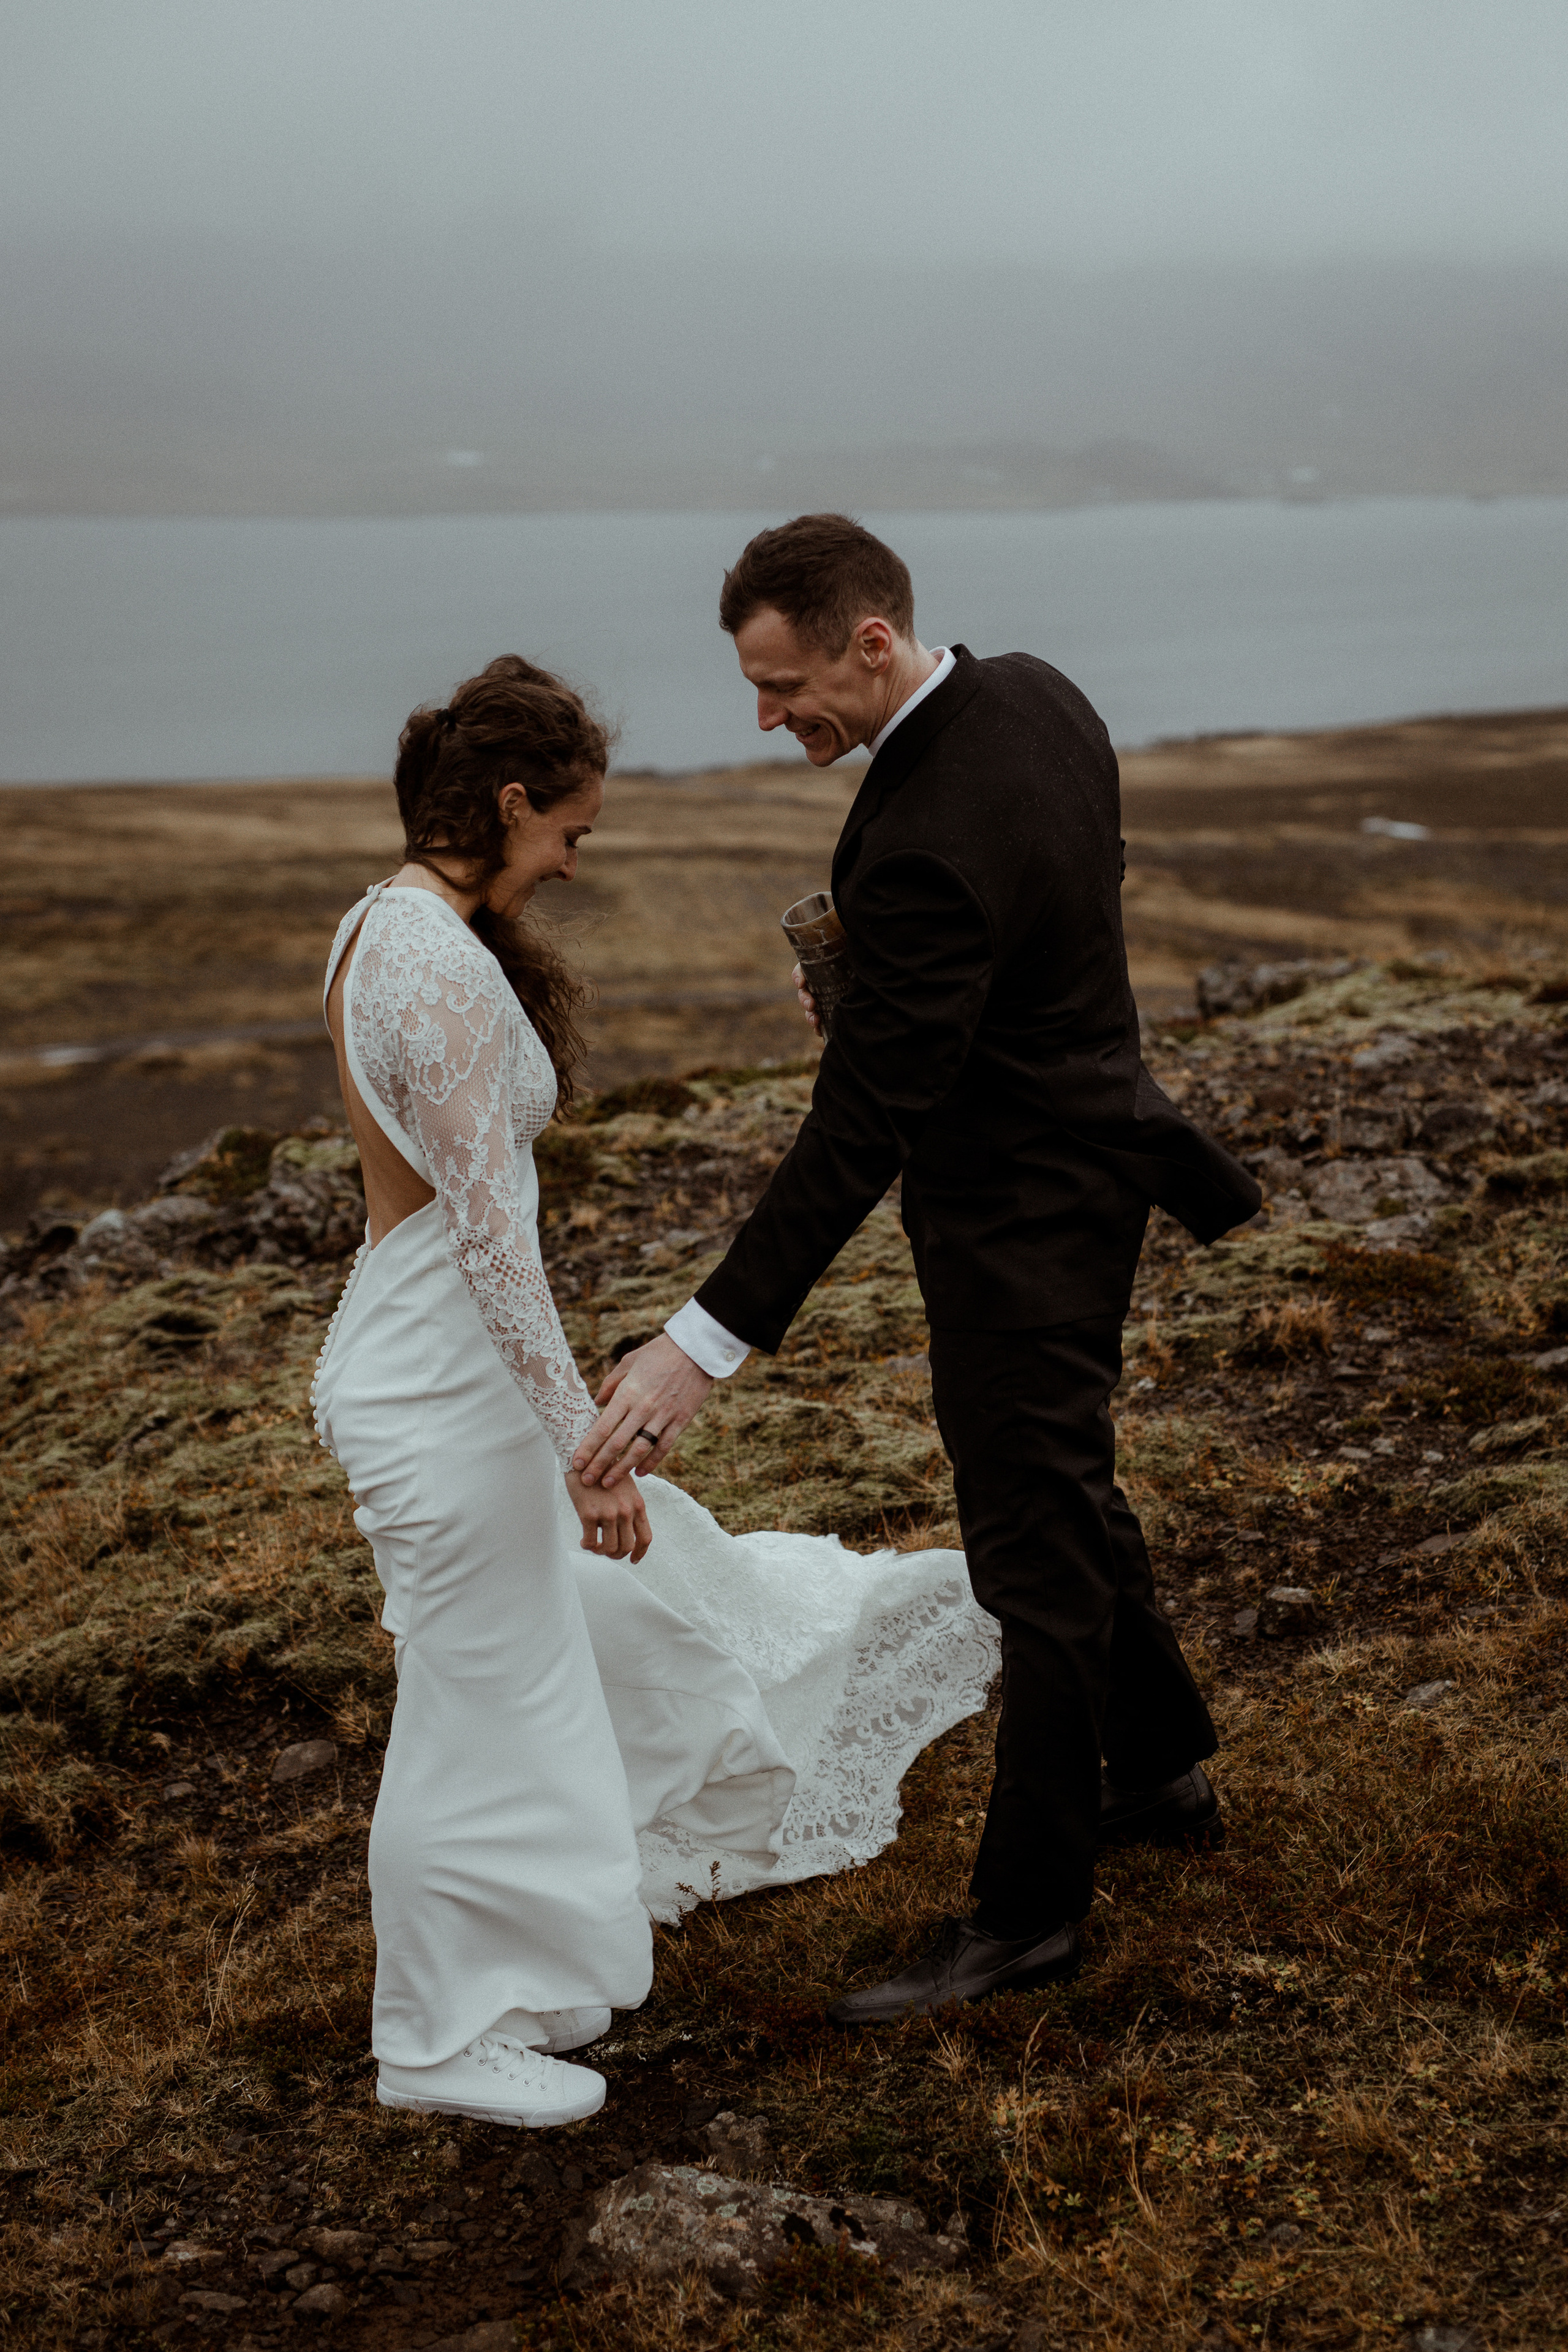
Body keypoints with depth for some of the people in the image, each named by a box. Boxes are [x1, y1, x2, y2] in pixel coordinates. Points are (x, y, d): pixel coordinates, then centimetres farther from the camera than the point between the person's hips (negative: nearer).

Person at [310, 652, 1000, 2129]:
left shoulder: (382, 927, 6)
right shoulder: (442, 972, -25)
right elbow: (489, 1233, -26)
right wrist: (581, 1440, -22)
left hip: (429, 1354, 9)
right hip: (440, 1384, -9)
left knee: (623, 1578, 29)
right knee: (486, 1700, 6)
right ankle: (442, 2041, 23)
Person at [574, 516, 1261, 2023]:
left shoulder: (926, 844, -33)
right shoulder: (1035, 696, -4)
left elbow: (859, 1132, -33)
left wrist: (708, 1346, -32)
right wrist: (866, 971, 4)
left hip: (1018, 1218, -10)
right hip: (1081, 1138, 10)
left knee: (1035, 1552, 3)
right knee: (1063, 1490, 25)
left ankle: (1027, 1907, 19)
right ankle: (1160, 1770, 44)